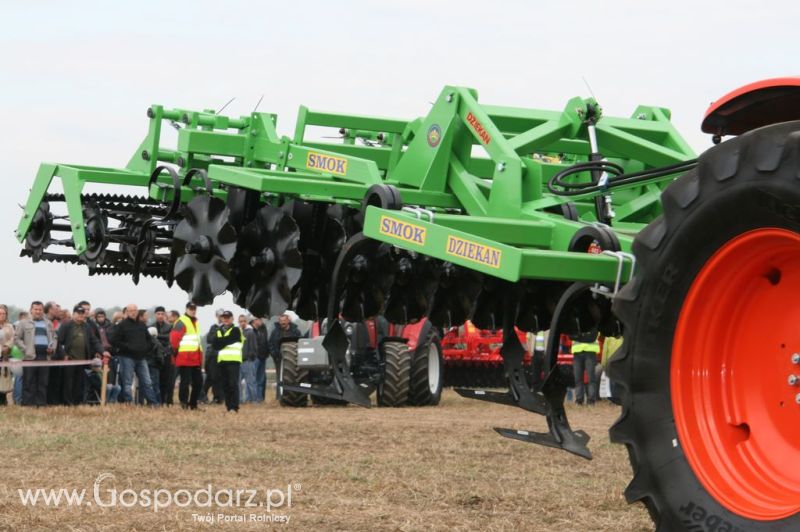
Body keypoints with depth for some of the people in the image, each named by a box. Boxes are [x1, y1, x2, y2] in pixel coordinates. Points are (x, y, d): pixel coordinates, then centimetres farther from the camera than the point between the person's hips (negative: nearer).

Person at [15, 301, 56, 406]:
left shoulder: (48, 323, 18)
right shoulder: (24, 323, 7)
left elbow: (54, 337, 23)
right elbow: (17, 338, 5)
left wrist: (52, 347, 4)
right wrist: (25, 349, -7)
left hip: (45, 355, 3)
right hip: (30, 356, -3)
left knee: (43, 382, 4)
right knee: (29, 382, -4)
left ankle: (42, 404, 7)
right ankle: (28, 404, -2)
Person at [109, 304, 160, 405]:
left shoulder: (142, 326, 15)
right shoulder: (121, 325, -3)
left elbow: (149, 340, 24)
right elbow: (114, 341, -8)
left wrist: (146, 349, 6)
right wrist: (127, 347, -14)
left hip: (141, 358, 5)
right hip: (127, 358, -5)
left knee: (147, 382, 4)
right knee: (127, 384, -2)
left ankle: (154, 404, 4)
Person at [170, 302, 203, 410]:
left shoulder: (196, 322, 20)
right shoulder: (181, 322, -9)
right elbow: (174, 338, -19)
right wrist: (176, 350, -11)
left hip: (195, 359, 9)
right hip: (185, 358, -9)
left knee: (198, 381, 10)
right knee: (185, 382, -7)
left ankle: (193, 404, 19)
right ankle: (184, 404, -4)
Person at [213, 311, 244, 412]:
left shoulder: (236, 330, 3)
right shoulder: (218, 331, 19)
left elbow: (228, 340, -12)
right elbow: (214, 345, 5)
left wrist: (220, 341, -2)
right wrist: (223, 341, -10)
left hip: (233, 360, -6)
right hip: (222, 360, 6)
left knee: (233, 384, -12)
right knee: (225, 385, 6)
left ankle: (234, 407, -15)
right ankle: (228, 406, 11)